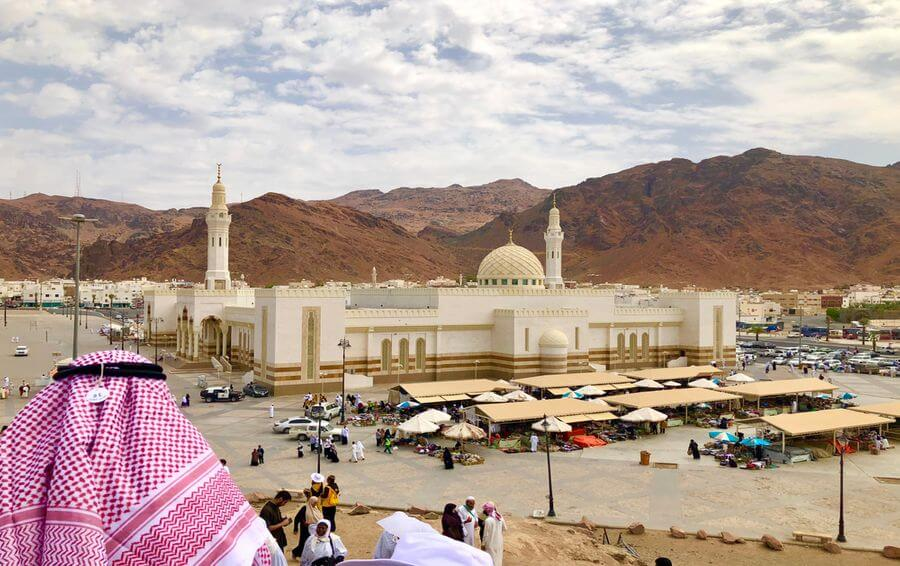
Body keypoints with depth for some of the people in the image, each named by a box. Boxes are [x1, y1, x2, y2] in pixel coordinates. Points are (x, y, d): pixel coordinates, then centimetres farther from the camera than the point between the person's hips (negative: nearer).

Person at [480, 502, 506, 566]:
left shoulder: (488, 520, -24)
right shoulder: (500, 517, -6)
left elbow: (486, 534, -18)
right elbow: (504, 528, 6)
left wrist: (483, 544, -6)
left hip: (491, 543, -6)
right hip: (499, 542, 6)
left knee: (491, 560, 10)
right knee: (498, 558, 22)